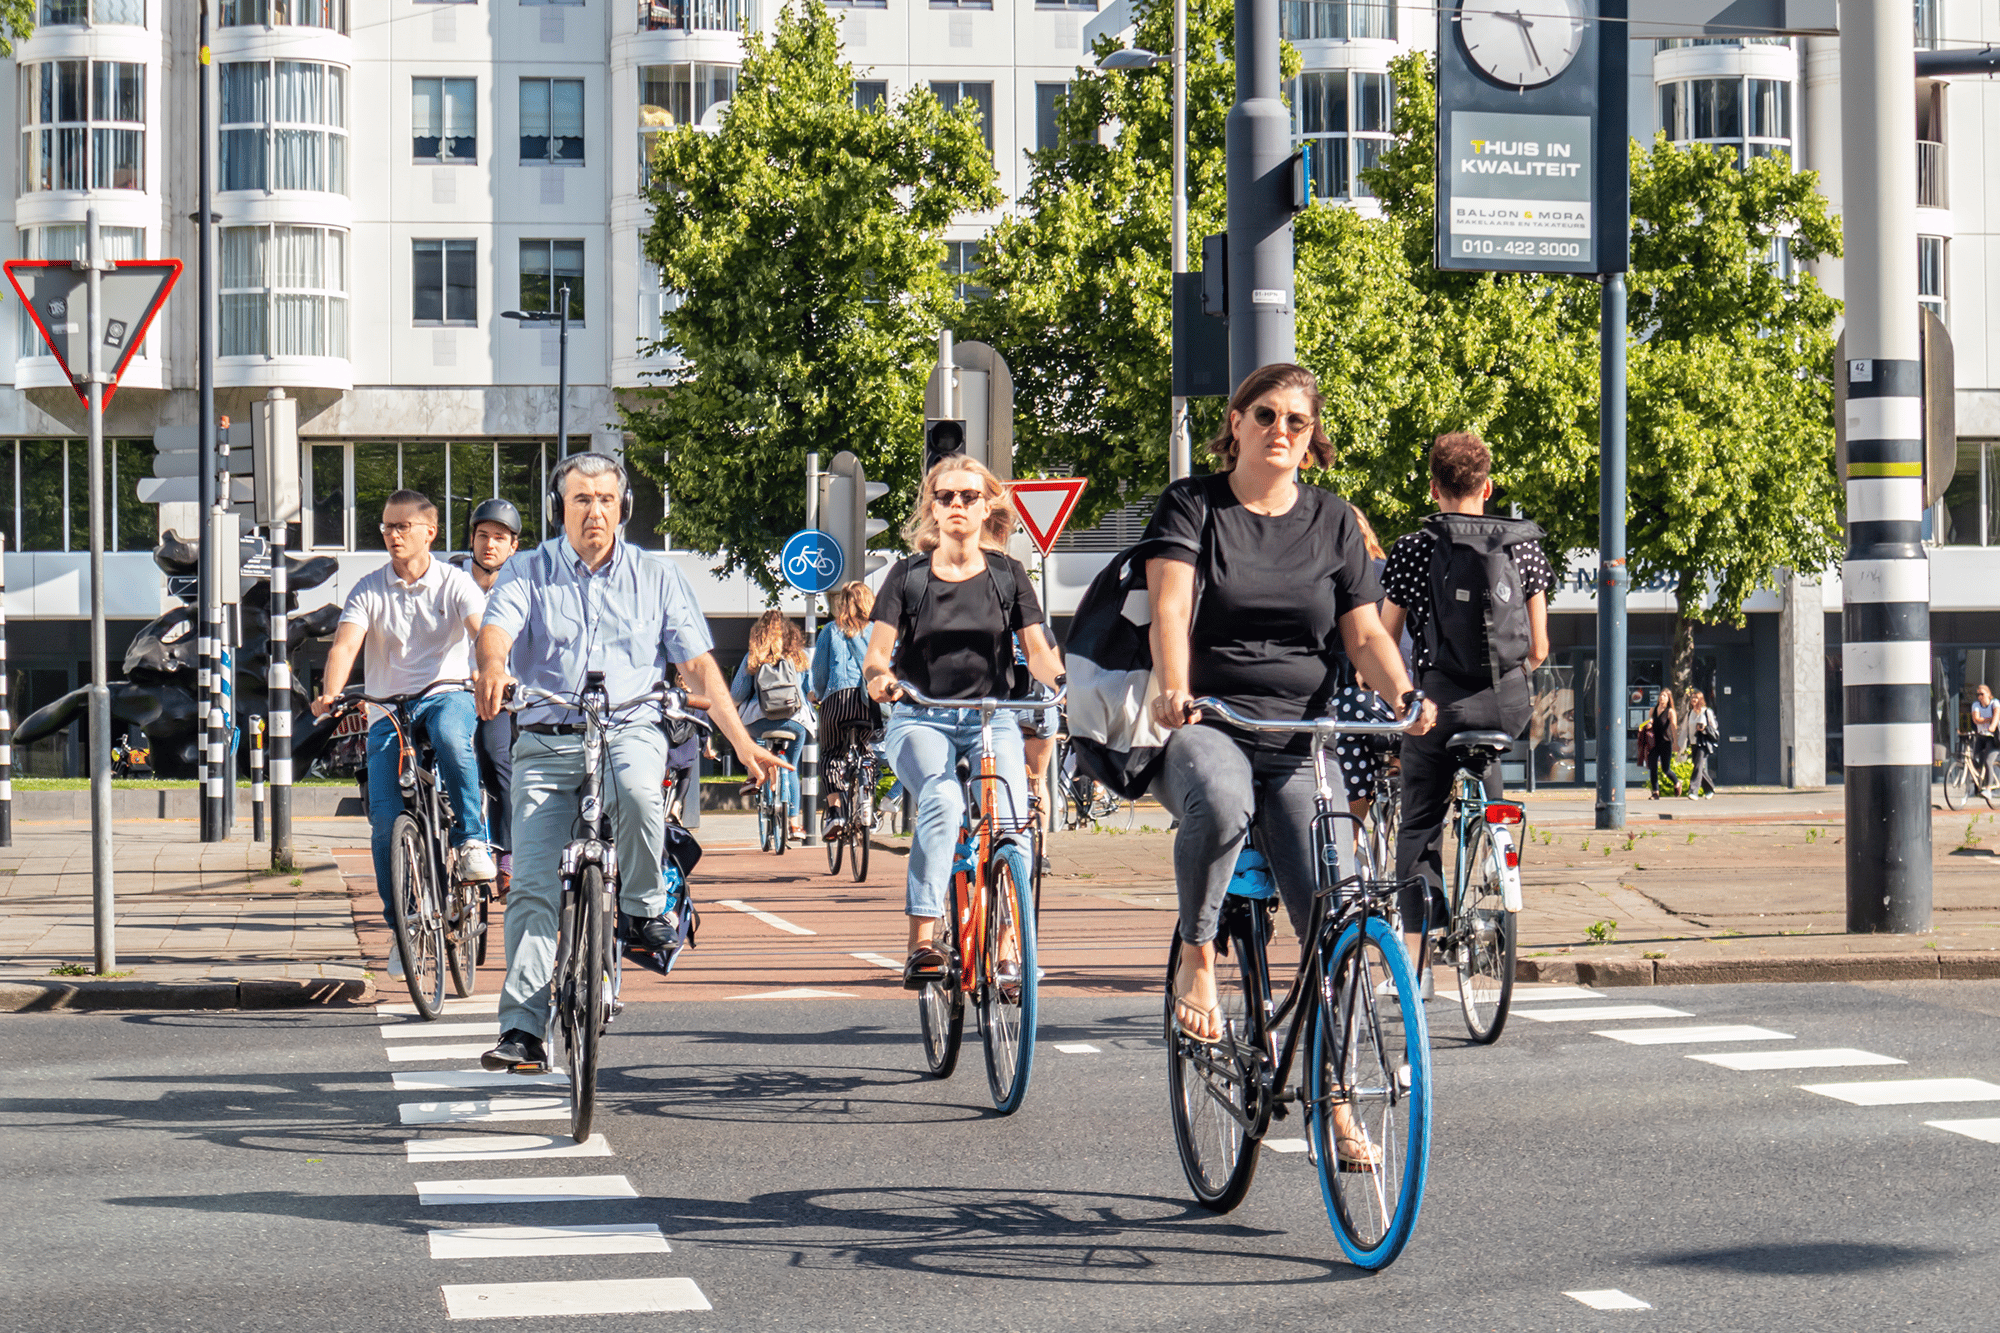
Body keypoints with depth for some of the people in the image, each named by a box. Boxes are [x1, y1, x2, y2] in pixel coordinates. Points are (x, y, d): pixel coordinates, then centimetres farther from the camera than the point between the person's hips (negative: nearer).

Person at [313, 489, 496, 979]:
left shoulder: (454, 584, 1)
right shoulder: (370, 590, 3)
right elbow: (344, 645, -10)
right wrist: (330, 694, -30)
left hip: (448, 695, -2)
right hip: (389, 708, 2)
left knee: (451, 737, -39)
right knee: (385, 816, -10)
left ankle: (472, 840, -23)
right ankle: (401, 926, 5)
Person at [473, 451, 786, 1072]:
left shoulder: (657, 577, 10)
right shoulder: (528, 573, 8)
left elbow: (698, 665, 7)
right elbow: (496, 629, -11)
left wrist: (741, 739, -5)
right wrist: (493, 668, -36)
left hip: (630, 731, -1)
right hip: (546, 742, 1)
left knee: (636, 789, -37)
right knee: (532, 884, -10)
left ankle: (645, 906, -11)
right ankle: (523, 1031, -7)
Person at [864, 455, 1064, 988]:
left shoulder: (1008, 575, 9)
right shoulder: (909, 575, 6)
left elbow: (1039, 650, 3)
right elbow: (877, 652, 0)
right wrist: (878, 676, -24)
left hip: (991, 718, 1)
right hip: (921, 719, -1)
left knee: (1010, 810, -27)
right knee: (942, 799, -32)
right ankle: (921, 943, -32)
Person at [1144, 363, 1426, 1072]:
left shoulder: (1332, 519, 13)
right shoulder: (1191, 504, 4)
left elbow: (1364, 631, 8)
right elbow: (1170, 606, -11)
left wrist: (1403, 692, -14)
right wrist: (1174, 690, -31)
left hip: (1301, 745, 3)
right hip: (1205, 727, -3)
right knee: (1220, 800, -40)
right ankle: (1197, 962, -16)